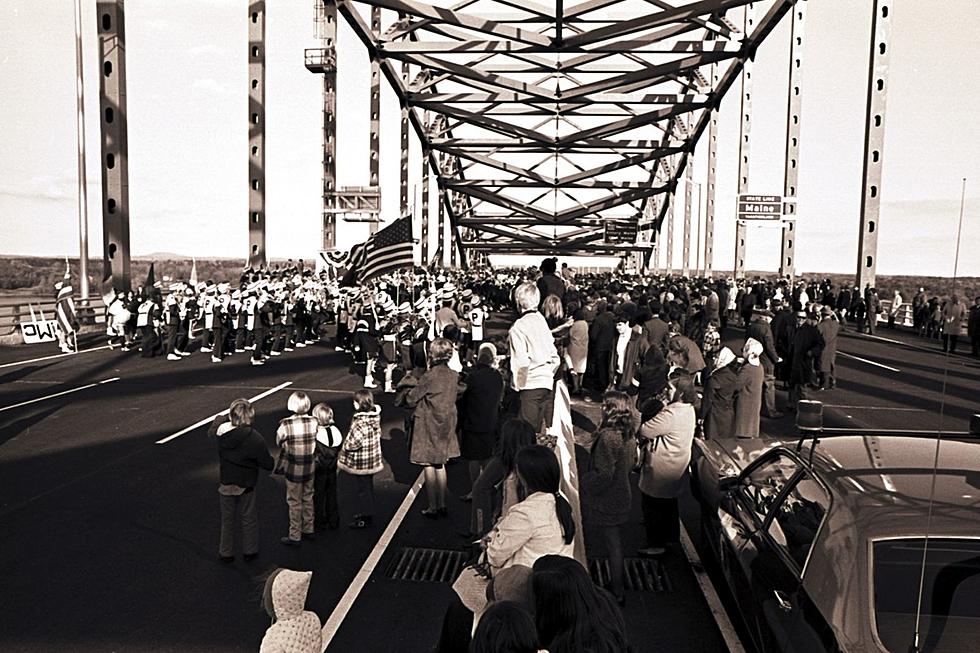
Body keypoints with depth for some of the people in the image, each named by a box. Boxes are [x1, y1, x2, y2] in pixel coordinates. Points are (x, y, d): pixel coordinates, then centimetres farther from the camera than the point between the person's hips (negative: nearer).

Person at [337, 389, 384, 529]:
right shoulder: (374, 416, 0)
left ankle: (366, 518, 16)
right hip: (372, 459, 9)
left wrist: (346, 446, -18)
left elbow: (356, 440, -36)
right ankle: (365, 512, 36)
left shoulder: (361, 421, -28)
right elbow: (378, 433, 12)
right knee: (367, 487, 21)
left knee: (363, 488, 4)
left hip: (361, 462, -9)